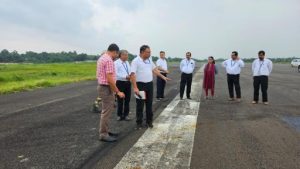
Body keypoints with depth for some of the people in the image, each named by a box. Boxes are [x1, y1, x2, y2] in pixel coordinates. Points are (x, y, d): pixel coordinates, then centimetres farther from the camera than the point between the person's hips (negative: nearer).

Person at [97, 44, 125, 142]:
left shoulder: (102, 58, 13)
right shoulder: (109, 60, -19)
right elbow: (110, 79, -25)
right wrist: (118, 92, -19)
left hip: (102, 86, 11)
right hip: (107, 88, -11)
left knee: (106, 111, 18)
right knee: (106, 112, -2)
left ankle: (105, 131, 27)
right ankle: (103, 135, 6)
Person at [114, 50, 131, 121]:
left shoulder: (127, 62, 11)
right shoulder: (116, 63, -9)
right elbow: (116, 74, -18)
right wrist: (125, 77, -24)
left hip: (128, 83, 6)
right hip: (120, 83, -6)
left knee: (127, 100, 11)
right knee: (120, 100, 6)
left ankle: (126, 115, 25)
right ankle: (120, 115, 22)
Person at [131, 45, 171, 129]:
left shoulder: (149, 60, 9)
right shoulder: (136, 61, -13)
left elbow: (154, 69, 20)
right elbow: (133, 74, -18)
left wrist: (163, 76, 14)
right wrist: (135, 88, -25)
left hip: (150, 84, 6)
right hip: (140, 85, -6)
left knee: (149, 104, 12)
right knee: (140, 105, 3)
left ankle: (149, 121, 25)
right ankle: (139, 123, 15)